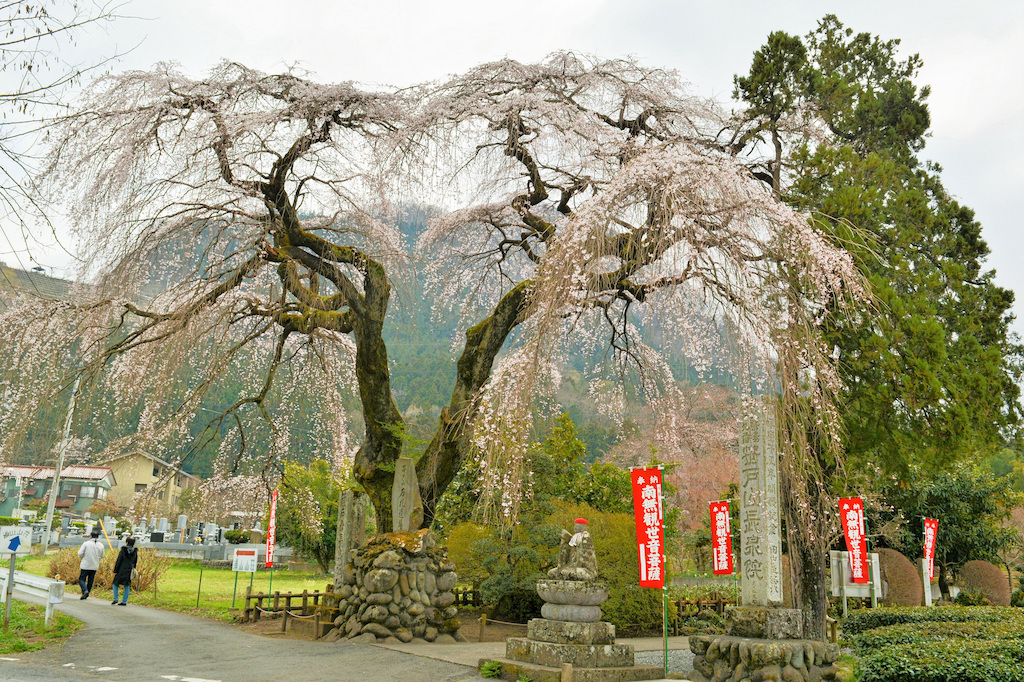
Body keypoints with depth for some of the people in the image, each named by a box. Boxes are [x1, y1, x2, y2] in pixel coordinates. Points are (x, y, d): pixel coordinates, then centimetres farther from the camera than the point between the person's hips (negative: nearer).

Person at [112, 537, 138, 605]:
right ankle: (124, 602, 8)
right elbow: (135, 562, 9)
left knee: (115, 584, 14)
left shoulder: (123, 550, -9)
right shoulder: (135, 551, 2)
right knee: (127, 586, 9)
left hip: (121, 571, -4)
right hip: (129, 571, 4)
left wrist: (115, 571, -5)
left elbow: (118, 561, -9)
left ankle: (115, 599, 6)